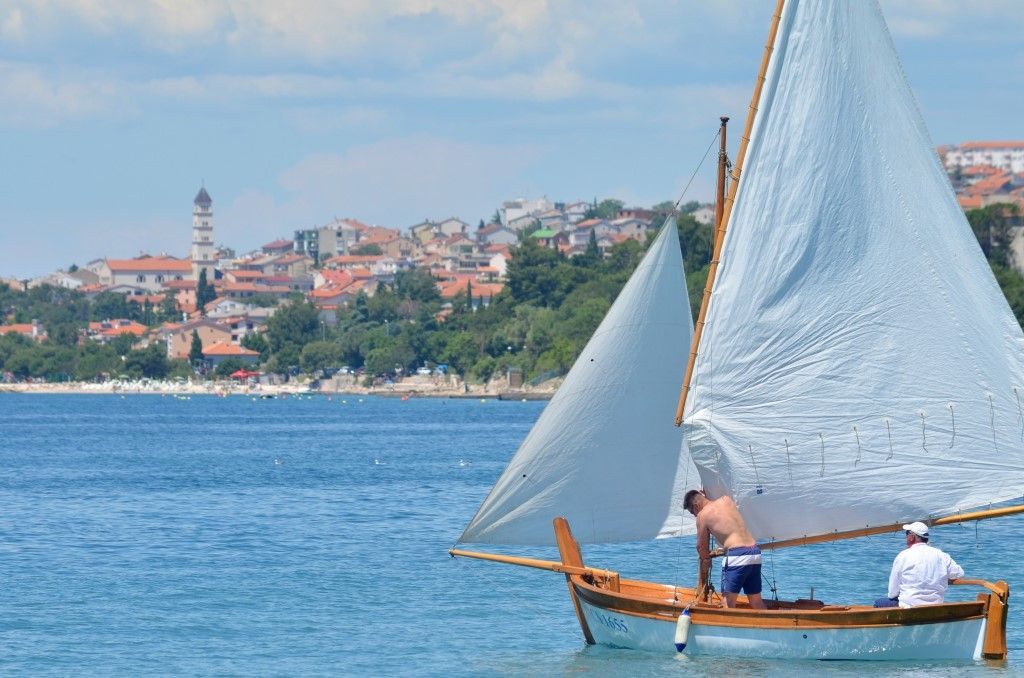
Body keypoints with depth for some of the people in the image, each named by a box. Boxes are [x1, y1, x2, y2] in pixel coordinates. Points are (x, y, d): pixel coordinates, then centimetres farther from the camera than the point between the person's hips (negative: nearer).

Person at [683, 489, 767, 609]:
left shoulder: (702, 515, 2)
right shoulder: (727, 500, 16)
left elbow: (701, 547, 12)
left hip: (737, 554, -7)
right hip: (755, 553, 7)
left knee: (728, 600, -3)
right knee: (756, 599, 14)